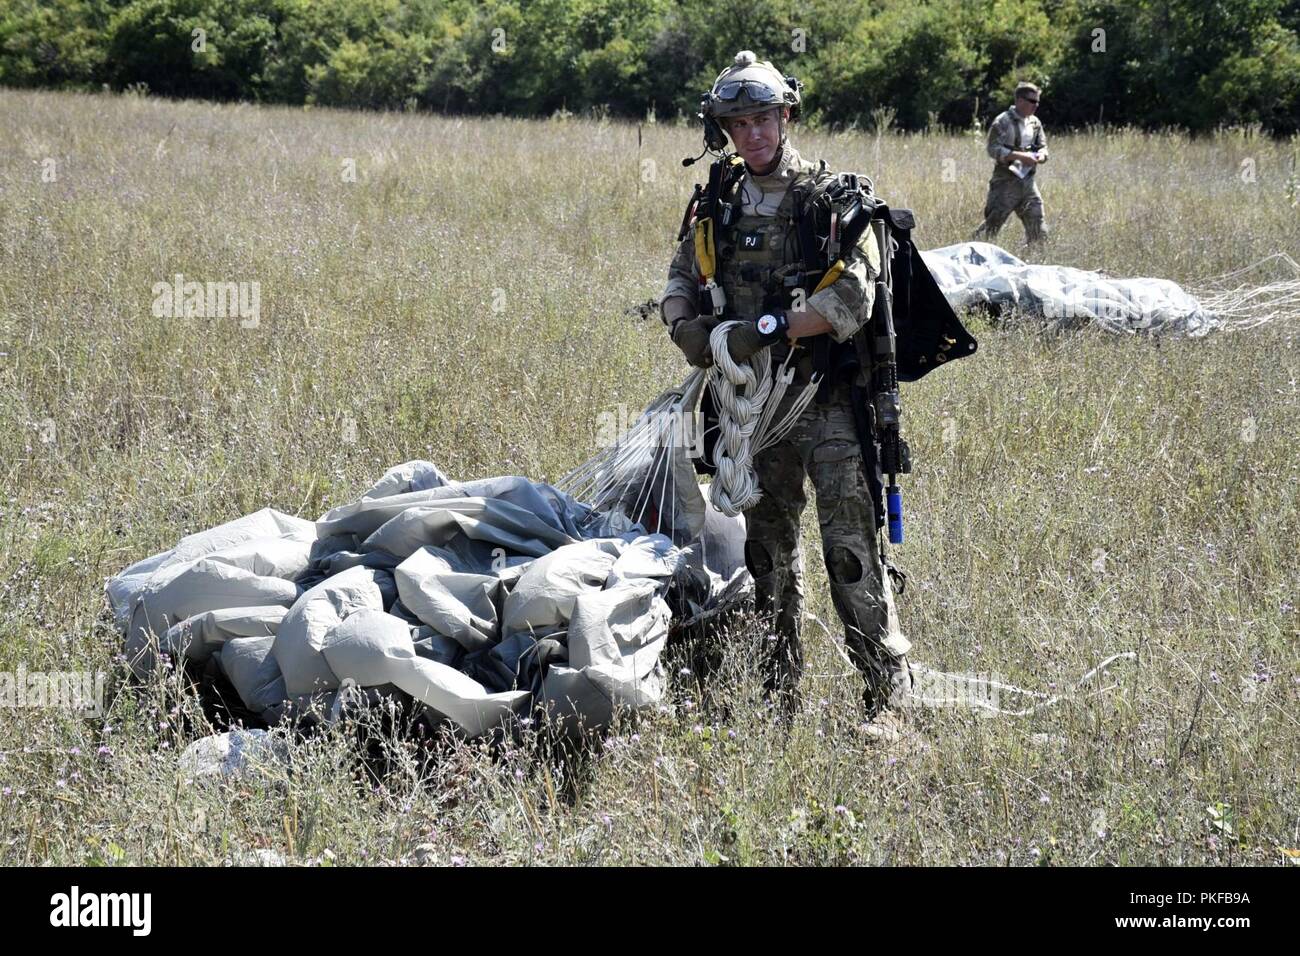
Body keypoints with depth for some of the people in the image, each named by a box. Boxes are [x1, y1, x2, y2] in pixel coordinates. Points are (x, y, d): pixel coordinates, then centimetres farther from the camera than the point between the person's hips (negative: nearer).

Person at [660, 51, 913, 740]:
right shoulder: (719, 202, 10)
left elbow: (853, 298, -15)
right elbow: (681, 279, 15)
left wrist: (770, 329, -22)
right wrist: (687, 326, -7)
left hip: (828, 403, -6)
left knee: (851, 552, -10)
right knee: (768, 553, 12)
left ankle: (886, 698, -7)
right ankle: (777, 696, 21)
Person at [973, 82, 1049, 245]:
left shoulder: (1035, 123, 11)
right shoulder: (1003, 121, -9)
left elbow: (1043, 146, 19)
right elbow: (994, 149, -16)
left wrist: (1041, 155, -6)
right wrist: (1020, 156, -23)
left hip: (1028, 181, 6)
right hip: (1006, 181, -6)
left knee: (1038, 228, 6)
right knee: (993, 222, -5)